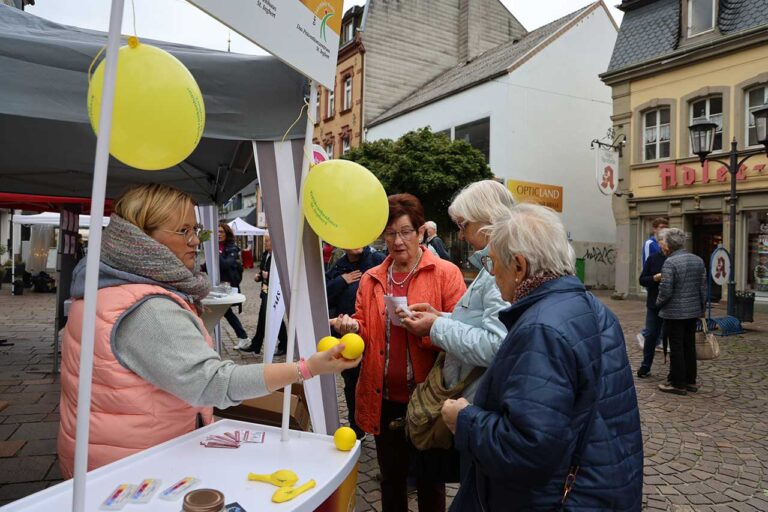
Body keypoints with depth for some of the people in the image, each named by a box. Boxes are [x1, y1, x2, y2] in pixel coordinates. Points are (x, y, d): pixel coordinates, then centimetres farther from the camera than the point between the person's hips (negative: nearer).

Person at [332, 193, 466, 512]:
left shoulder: (446, 273, -7)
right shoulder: (370, 279, 7)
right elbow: (366, 334, 11)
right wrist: (352, 328, -10)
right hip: (384, 398, 4)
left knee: (430, 479, 15)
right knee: (391, 478, 21)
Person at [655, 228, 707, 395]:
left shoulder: (670, 263, -17)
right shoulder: (698, 260, 5)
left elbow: (665, 291, -19)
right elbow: (703, 288, 10)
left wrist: (658, 303, 0)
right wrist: (702, 308, 20)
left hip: (674, 312, -7)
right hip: (693, 312, 7)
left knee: (676, 348, 1)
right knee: (689, 346, 15)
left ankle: (678, 383, 8)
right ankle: (690, 381, 24)